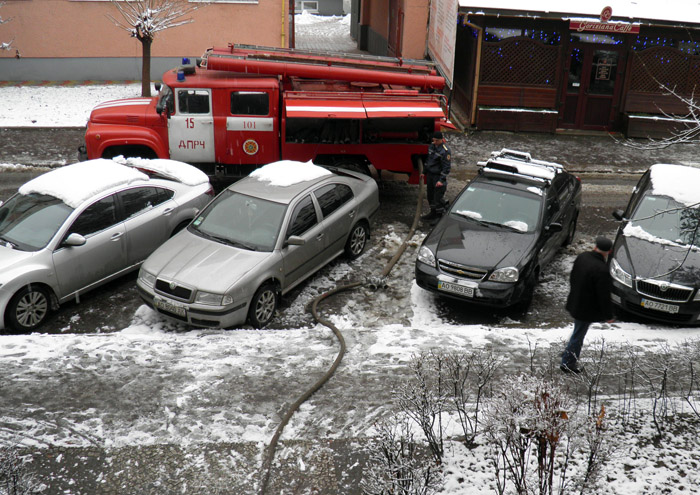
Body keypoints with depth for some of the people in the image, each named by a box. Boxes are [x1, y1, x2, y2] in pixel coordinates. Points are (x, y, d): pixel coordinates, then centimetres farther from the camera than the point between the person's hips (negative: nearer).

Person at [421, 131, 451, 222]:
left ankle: (441, 216, 5)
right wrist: (424, 171, 21)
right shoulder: (432, 146, 7)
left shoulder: (445, 151, -18)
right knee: (430, 196, 16)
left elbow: (447, 167, -17)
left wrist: (441, 180, -21)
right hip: (430, 174, 8)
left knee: (438, 197, -5)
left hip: (438, 176, -8)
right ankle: (433, 213, 30)